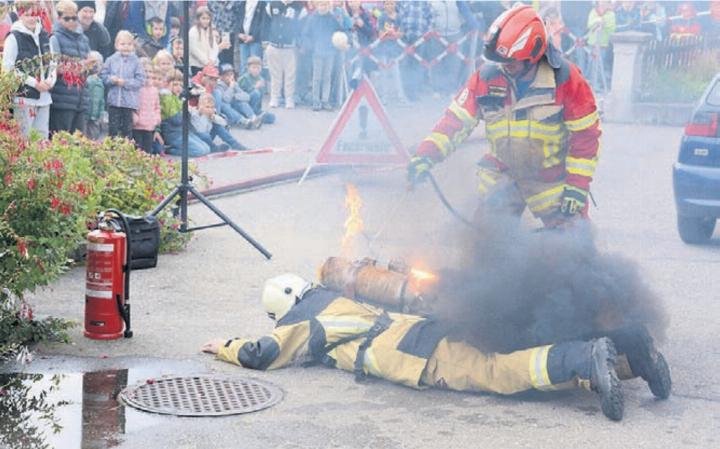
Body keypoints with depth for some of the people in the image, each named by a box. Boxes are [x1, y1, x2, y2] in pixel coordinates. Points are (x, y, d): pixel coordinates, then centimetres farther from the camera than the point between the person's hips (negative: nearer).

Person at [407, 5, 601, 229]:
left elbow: (585, 134, -14)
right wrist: (426, 155, -21)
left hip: (552, 179, -2)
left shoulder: (565, 80, -20)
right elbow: (457, 119, -8)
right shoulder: (487, 77, -13)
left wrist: (577, 186, -15)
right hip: (502, 175, 2)